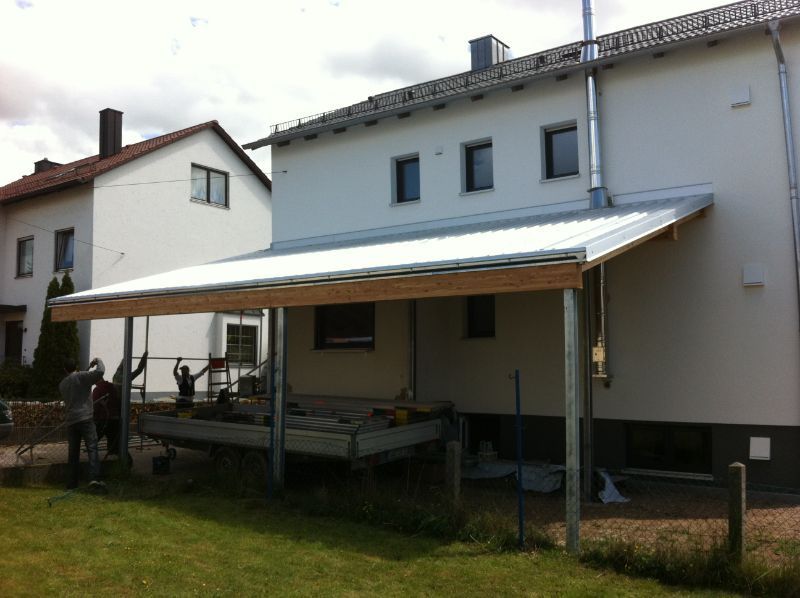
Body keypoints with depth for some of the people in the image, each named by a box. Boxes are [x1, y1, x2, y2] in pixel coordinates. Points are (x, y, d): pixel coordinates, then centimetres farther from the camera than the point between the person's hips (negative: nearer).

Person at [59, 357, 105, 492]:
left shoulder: (62, 385, 16)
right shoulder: (81, 377, -2)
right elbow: (100, 372, -16)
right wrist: (98, 361, 6)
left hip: (70, 421, 5)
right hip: (85, 419, -5)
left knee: (73, 453, 12)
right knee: (92, 448, -10)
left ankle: (72, 483, 15)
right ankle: (94, 479, -24)